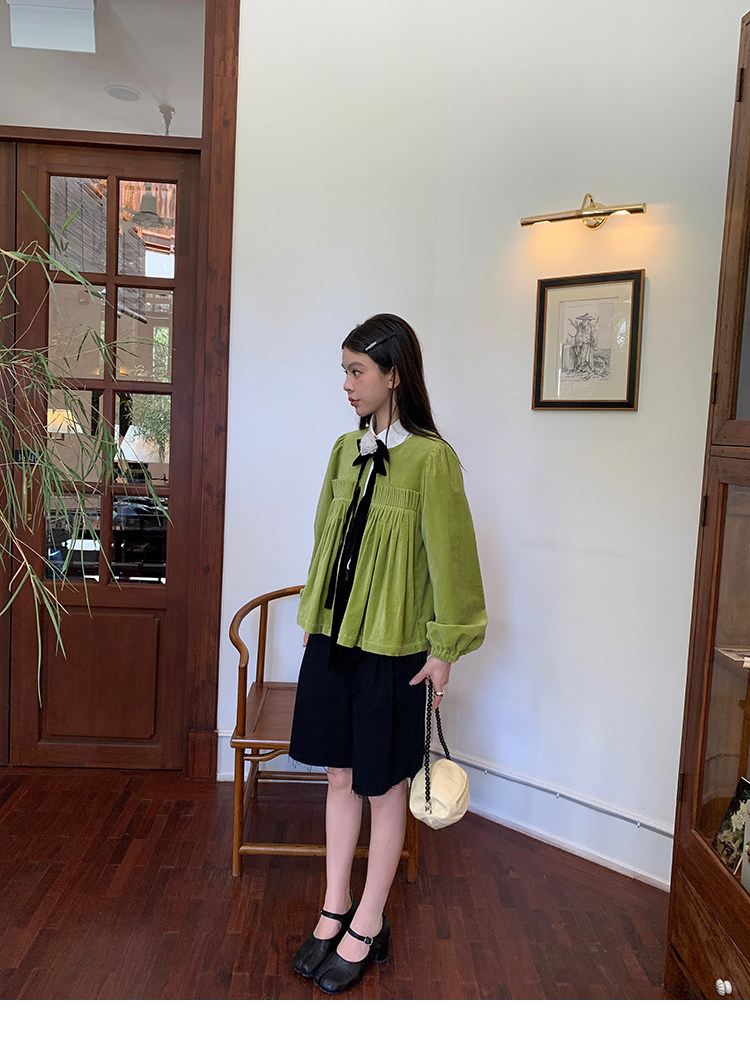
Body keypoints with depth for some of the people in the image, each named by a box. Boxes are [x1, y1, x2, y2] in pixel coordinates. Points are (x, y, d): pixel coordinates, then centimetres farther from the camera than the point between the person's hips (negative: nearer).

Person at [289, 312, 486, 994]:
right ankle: (336, 905, 33)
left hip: (392, 645, -6)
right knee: (340, 775, 16)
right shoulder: (347, 449, 6)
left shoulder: (431, 458, -14)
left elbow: (449, 556, -11)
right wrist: (313, 614, 17)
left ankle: (369, 923, 28)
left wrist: (445, 648, -8)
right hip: (334, 637, 6)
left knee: (384, 785, 10)